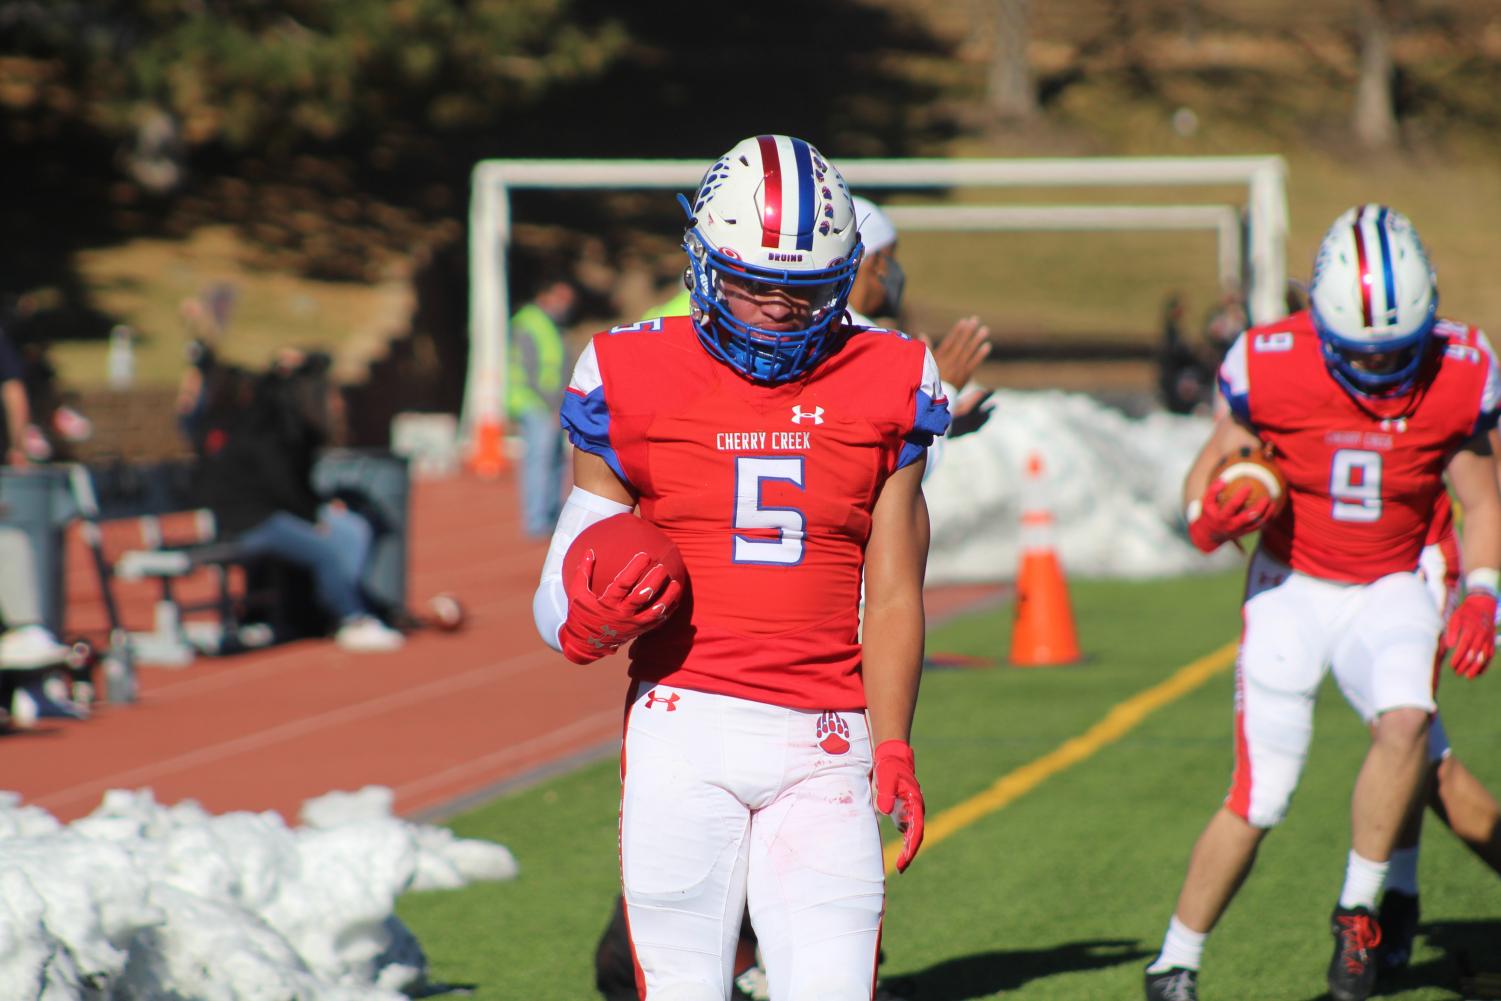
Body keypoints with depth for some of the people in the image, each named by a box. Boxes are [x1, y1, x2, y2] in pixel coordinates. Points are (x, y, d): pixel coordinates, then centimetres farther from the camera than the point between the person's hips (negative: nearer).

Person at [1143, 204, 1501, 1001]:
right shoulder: (1273, 368, -19)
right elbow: (1213, 463, -4)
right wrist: (1212, 513, -26)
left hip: (1388, 589, 1)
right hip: (1292, 586, -1)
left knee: (1405, 720, -29)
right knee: (1258, 800, -7)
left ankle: (1359, 912, -10)